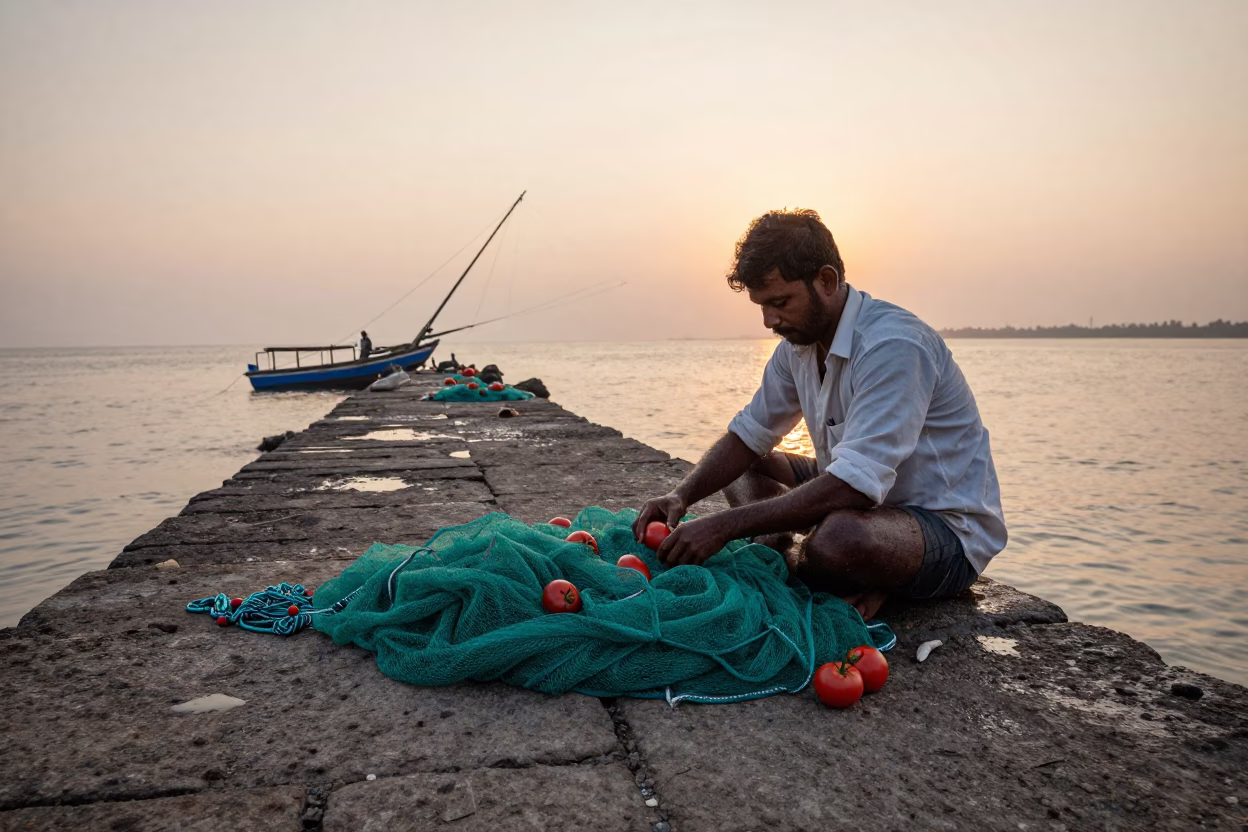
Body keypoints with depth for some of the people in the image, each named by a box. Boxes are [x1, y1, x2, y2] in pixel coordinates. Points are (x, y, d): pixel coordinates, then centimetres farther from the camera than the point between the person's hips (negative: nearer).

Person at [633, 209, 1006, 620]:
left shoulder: (893, 345, -27)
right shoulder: (799, 341, 1)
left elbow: (856, 485, -35)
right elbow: (748, 435, 5)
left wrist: (724, 525, -35)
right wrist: (682, 496, -13)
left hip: (950, 530, -8)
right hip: (867, 498, 8)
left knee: (840, 536, -39)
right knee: (742, 469, 5)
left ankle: (784, 565, -5)